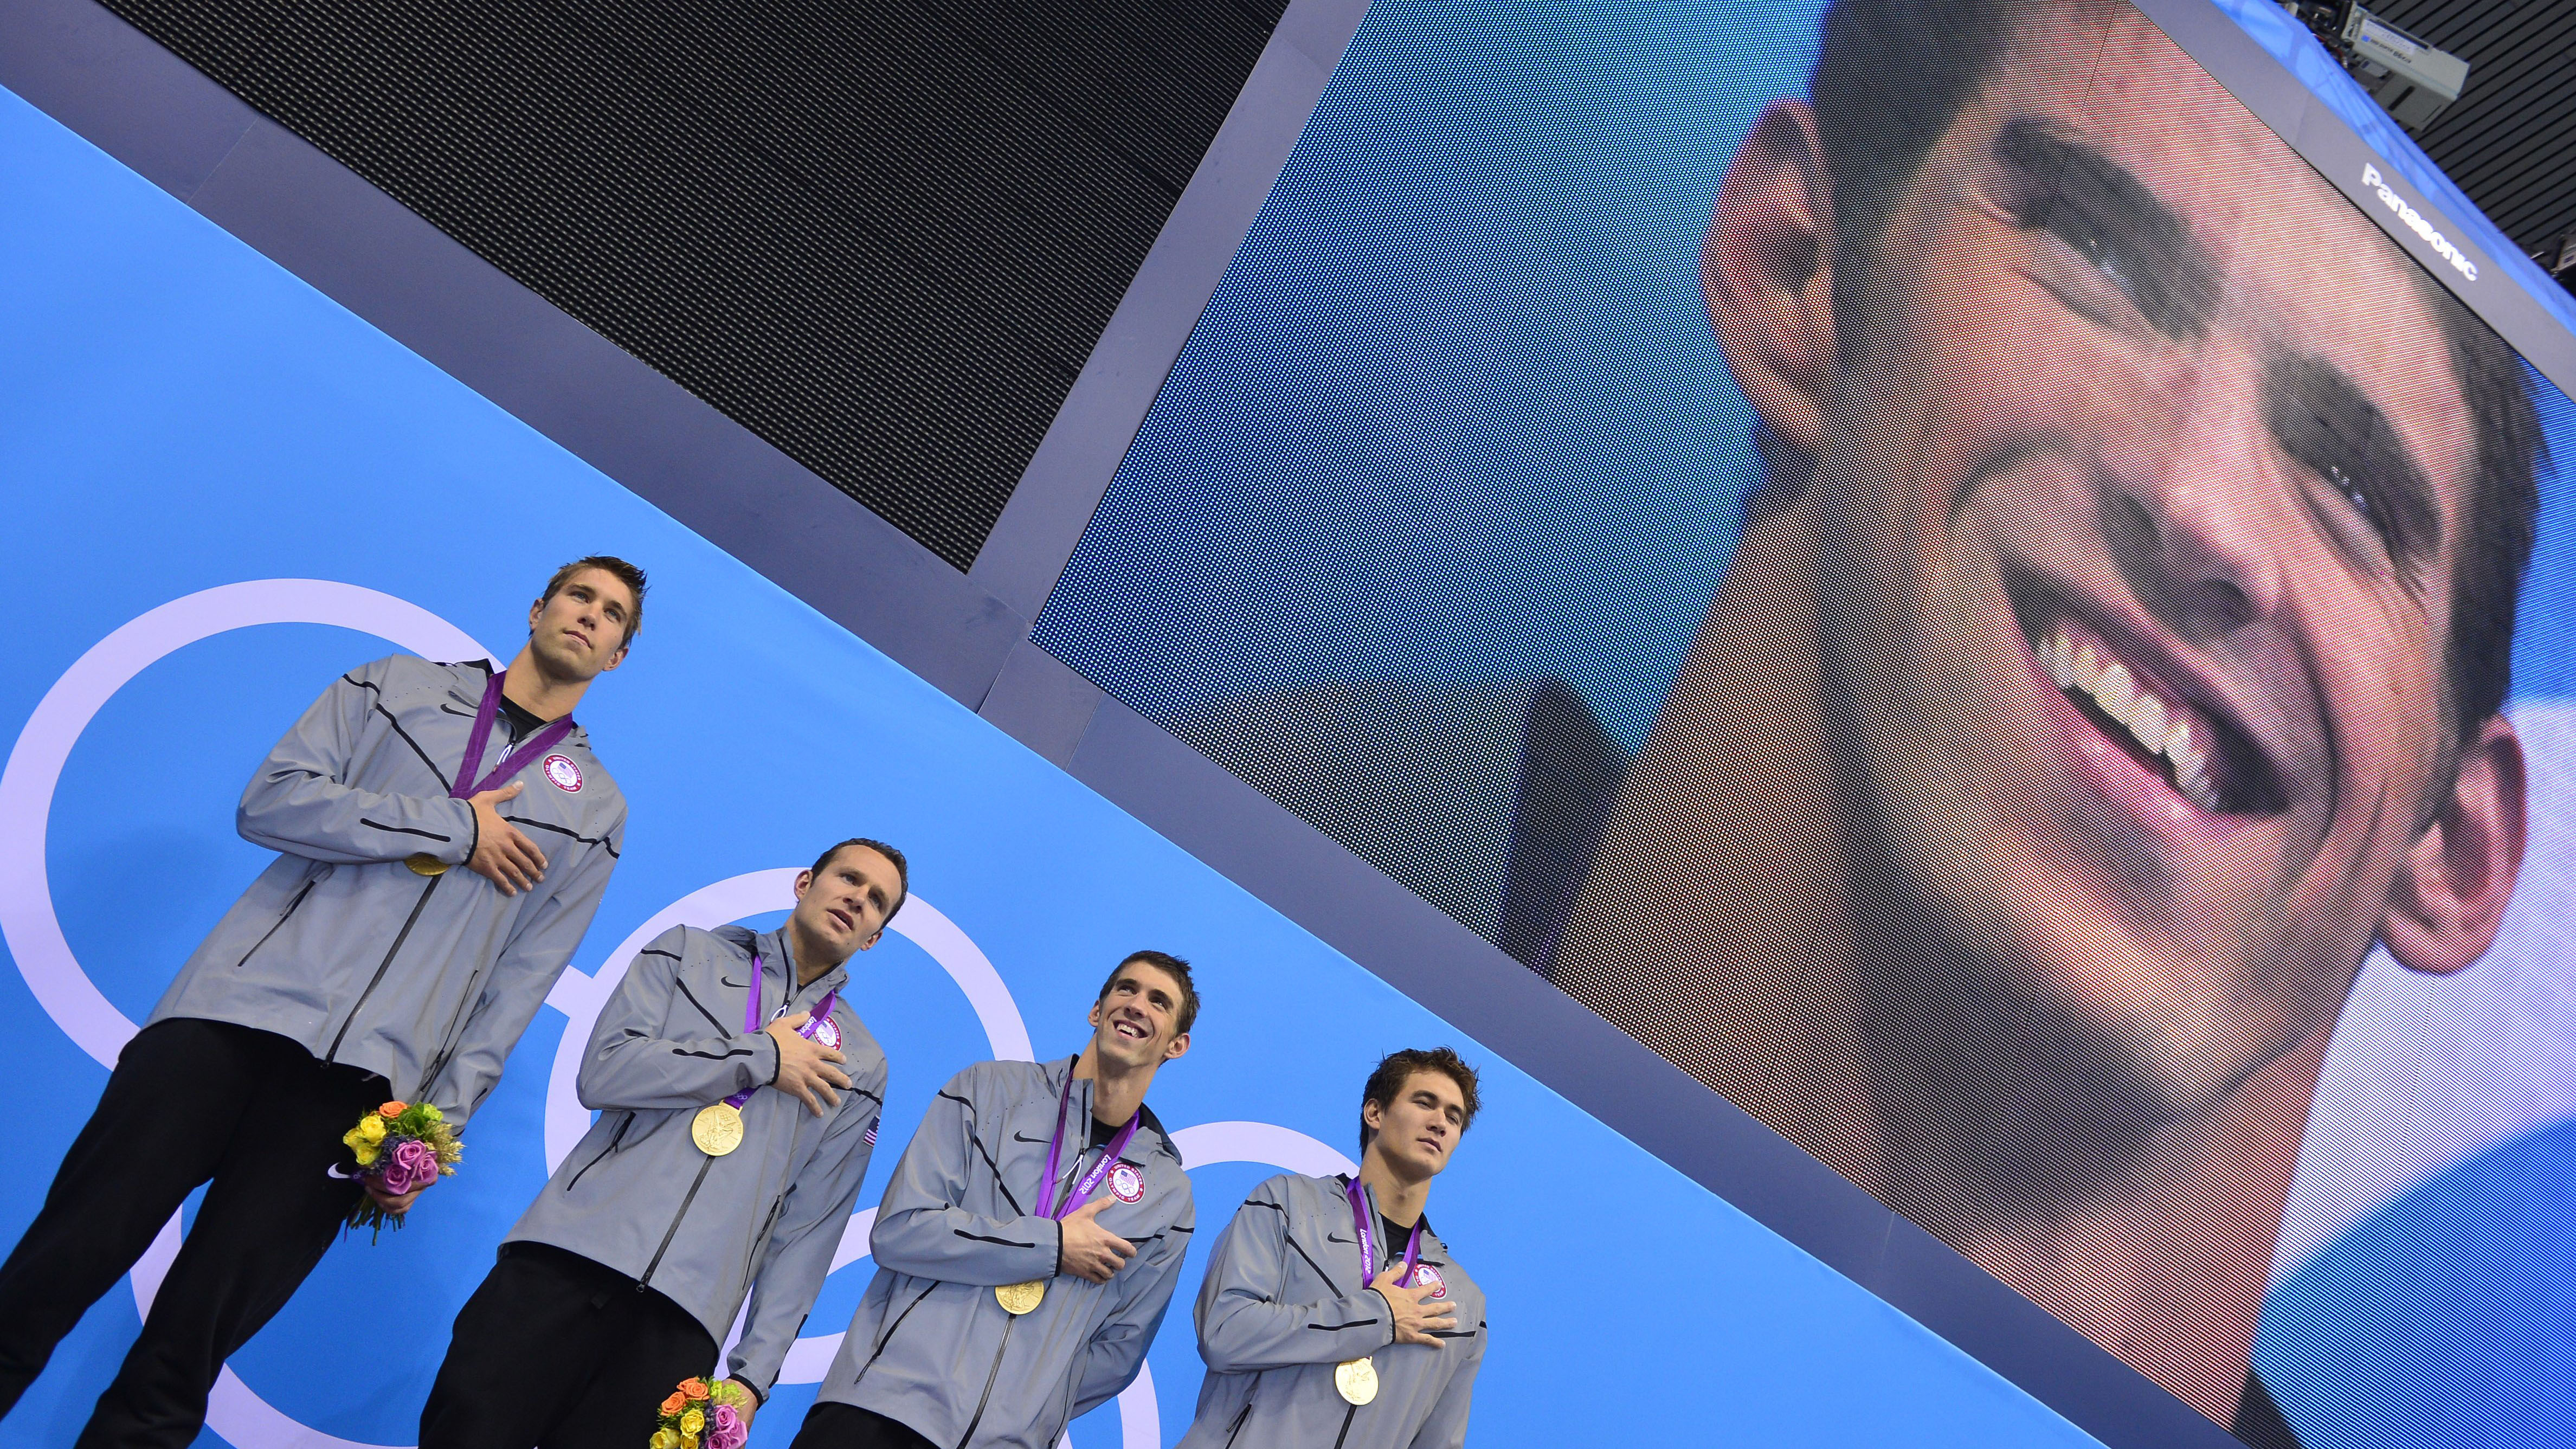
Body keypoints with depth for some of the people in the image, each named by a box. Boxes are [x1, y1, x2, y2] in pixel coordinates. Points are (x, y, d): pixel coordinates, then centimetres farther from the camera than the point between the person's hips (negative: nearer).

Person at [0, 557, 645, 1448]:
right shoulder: (396, 687, 13)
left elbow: (517, 986, 6)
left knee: (197, 1335, -1)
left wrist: (437, 1124, -3)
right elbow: (270, 802, -1)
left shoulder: (595, 812, 12)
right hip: (236, 1007, 0)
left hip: (363, 1077, 0)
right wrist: (453, 826, -5)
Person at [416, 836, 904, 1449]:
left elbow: (808, 1229, 8)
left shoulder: (860, 1071, 14)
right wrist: (762, 1056, -1)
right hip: (570, 1257, 0)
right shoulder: (686, 955, 14)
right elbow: (605, 1073, -3)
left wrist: (755, 1372, -1)